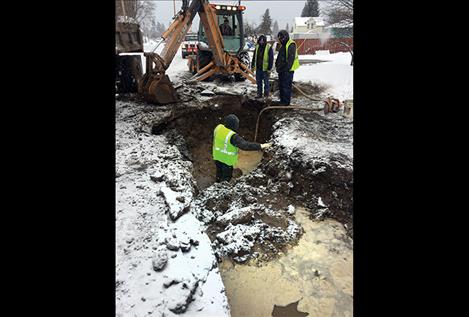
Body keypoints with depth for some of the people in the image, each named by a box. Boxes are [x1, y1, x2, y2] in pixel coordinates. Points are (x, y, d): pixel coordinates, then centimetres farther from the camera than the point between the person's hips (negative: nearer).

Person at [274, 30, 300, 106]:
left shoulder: (291, 45, -14)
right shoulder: (283, 45, 18)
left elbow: (290, 59, -22)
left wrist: (286, 68, -24)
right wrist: (277, 65, 15)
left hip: (287, 70, -10)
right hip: (281, 70, 10)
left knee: (286, 86, -7)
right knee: (281, 85, 15)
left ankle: (286, 102, 1)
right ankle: (282, 100, 25)